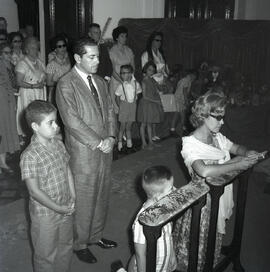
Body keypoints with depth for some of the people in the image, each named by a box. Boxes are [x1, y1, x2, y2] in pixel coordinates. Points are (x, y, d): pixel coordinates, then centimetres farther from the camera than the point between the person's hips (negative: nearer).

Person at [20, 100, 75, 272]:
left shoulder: (58, 143, -3)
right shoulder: (30, 156, -25)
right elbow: (35, 191, -23)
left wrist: (73, 198, 0)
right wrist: (58, 208, -17)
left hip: (66, 209, 7)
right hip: (45, 214, -7)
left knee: (66, 246, 26)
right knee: (46, 254, 14)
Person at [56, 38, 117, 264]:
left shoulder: (100, 82, 11)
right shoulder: (66, 85, -13)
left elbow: (109, 111, 12)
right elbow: (72, 120, -19)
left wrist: (111, 137, -5)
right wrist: (98, 142, -17)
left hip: (105, 150, 7)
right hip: (83, 154, -7)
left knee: (102, 196, 18)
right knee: (83, 200, 6)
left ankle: (96, 235, 37)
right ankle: (80, 244, 26)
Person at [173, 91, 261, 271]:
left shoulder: (218, 137, 1)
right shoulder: (190, 144, -22)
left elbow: (237, 148, 15)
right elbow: (204, 171, -39)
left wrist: (247, 153, -9)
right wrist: (237, 165, -31)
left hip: (223, 199, 7)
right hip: (204, 201, -7)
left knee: (214, 244, 22)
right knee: (198, 249, 9)